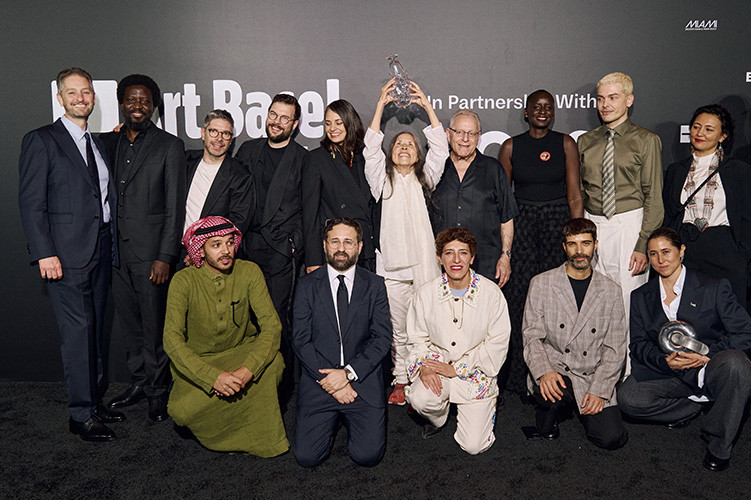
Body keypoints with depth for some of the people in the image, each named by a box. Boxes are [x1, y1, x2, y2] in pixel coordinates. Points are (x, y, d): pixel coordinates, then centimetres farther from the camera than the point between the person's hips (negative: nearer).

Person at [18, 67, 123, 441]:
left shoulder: (98, 143, 17)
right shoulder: (41, 141, -2)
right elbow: (31, 203, -8)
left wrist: (111, 244, 9)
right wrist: (44, 253, -15)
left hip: (101, 250, 6)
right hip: (67, 254, -6)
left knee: (95, 329, 12)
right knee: (78, 332, -5)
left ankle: (95, 401, 23)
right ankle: (82, 414, 6)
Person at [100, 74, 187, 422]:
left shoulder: (170, 146, -3)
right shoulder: (108, 142, 13)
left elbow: (175, 207, -7)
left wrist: (165, 257, -12)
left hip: (151, 251, -5)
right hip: (117, 250, 5)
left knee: (155, 324, 1)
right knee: (128, 323, 13)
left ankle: (158, 391, 16)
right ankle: (139, 382, 29)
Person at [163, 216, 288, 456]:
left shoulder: (249, 272, -11)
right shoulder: (184, 281, -16)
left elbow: (271, 325, -16)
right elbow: (172, 339, -23)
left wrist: (248, 369, -33)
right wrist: (214, 377, -35)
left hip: (241, 353, 1)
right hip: (197, 361, -1)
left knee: (274, 363, -30)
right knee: (182, 411, -28)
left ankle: (258, 435, -5)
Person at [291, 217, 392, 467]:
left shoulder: (374, 285, 4)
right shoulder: (307, 285, 3)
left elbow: (382, 338, -2)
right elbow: (300, 340, -1)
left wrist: (348, 373, -14)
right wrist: (328, 380, -12)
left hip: (363, 381, 0)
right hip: (319, 381, 0)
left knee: (367, 455, -13)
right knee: (306, 456, -11)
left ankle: (349, 416, 18)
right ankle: (333, 418, 19)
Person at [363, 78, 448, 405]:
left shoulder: (424, 178, 15)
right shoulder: (382, 178, 13)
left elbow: (440, 148, 4)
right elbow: (371, 147, 0)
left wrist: (427, 106, -1)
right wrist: (381, 104, -4)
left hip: (424, 262, 0)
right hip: (392, 263, 0)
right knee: (398, 328, 7)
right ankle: (400, 381, 18)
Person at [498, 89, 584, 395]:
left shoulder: (566, 144, 5)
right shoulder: (511, 146, 7)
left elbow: (574, 195, 4)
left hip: (557, 221, 0)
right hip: (521, 223, 1)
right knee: (519, 298, -4)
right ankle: (519, 377, 8)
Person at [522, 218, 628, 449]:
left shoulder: (611, 290, 4)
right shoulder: (541, 284, 0)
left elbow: (615, 348, 2)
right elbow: (532, 337, -3)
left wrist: (599, 390, -10)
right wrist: (544, 371, -22)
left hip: (594, 378, 2)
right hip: (554, 369, -2)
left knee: (612, 438, -14)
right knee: (551, 393, -35)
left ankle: (586, 409, 18)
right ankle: (546, 415, 2)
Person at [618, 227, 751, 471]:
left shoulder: (714, 287, -3)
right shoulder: (641, 297, 7)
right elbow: (638, 345, 4)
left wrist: (706, 354, -22)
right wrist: (665, 360, -18)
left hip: (712, 369, -2)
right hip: (670, 374, 3)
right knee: (628, 397, -22)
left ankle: (719, 445, -14)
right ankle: (696, 406, 5)